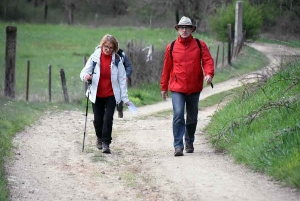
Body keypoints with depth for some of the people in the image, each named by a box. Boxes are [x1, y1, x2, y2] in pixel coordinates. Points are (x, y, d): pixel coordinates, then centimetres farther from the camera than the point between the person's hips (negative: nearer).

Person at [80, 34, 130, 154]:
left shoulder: (117, 60, -5)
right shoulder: (95, 57, -5)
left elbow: (122, 79, -2)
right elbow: (84, 72, -3)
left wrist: (125, 97, -4)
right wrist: (85, 76, -28)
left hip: (111, 95, -1)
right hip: (97, 95, 1)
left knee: (108, 119, -11)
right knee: (98, 120, 7)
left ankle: (106, 143, -1)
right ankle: (100, 138, 35)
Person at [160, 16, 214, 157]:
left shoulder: (200, 45, 2)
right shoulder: (171, 47, 3)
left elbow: (208, 60, -4)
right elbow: (166, 68, 9)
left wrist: (209, 73, -25)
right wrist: (163, 87, 12)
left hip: (194, 88, 2)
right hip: (177, 88, -2)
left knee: (192, 118, 14)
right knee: (178, 115, -16)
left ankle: (189, 142, 34)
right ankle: (178, 146, -16)